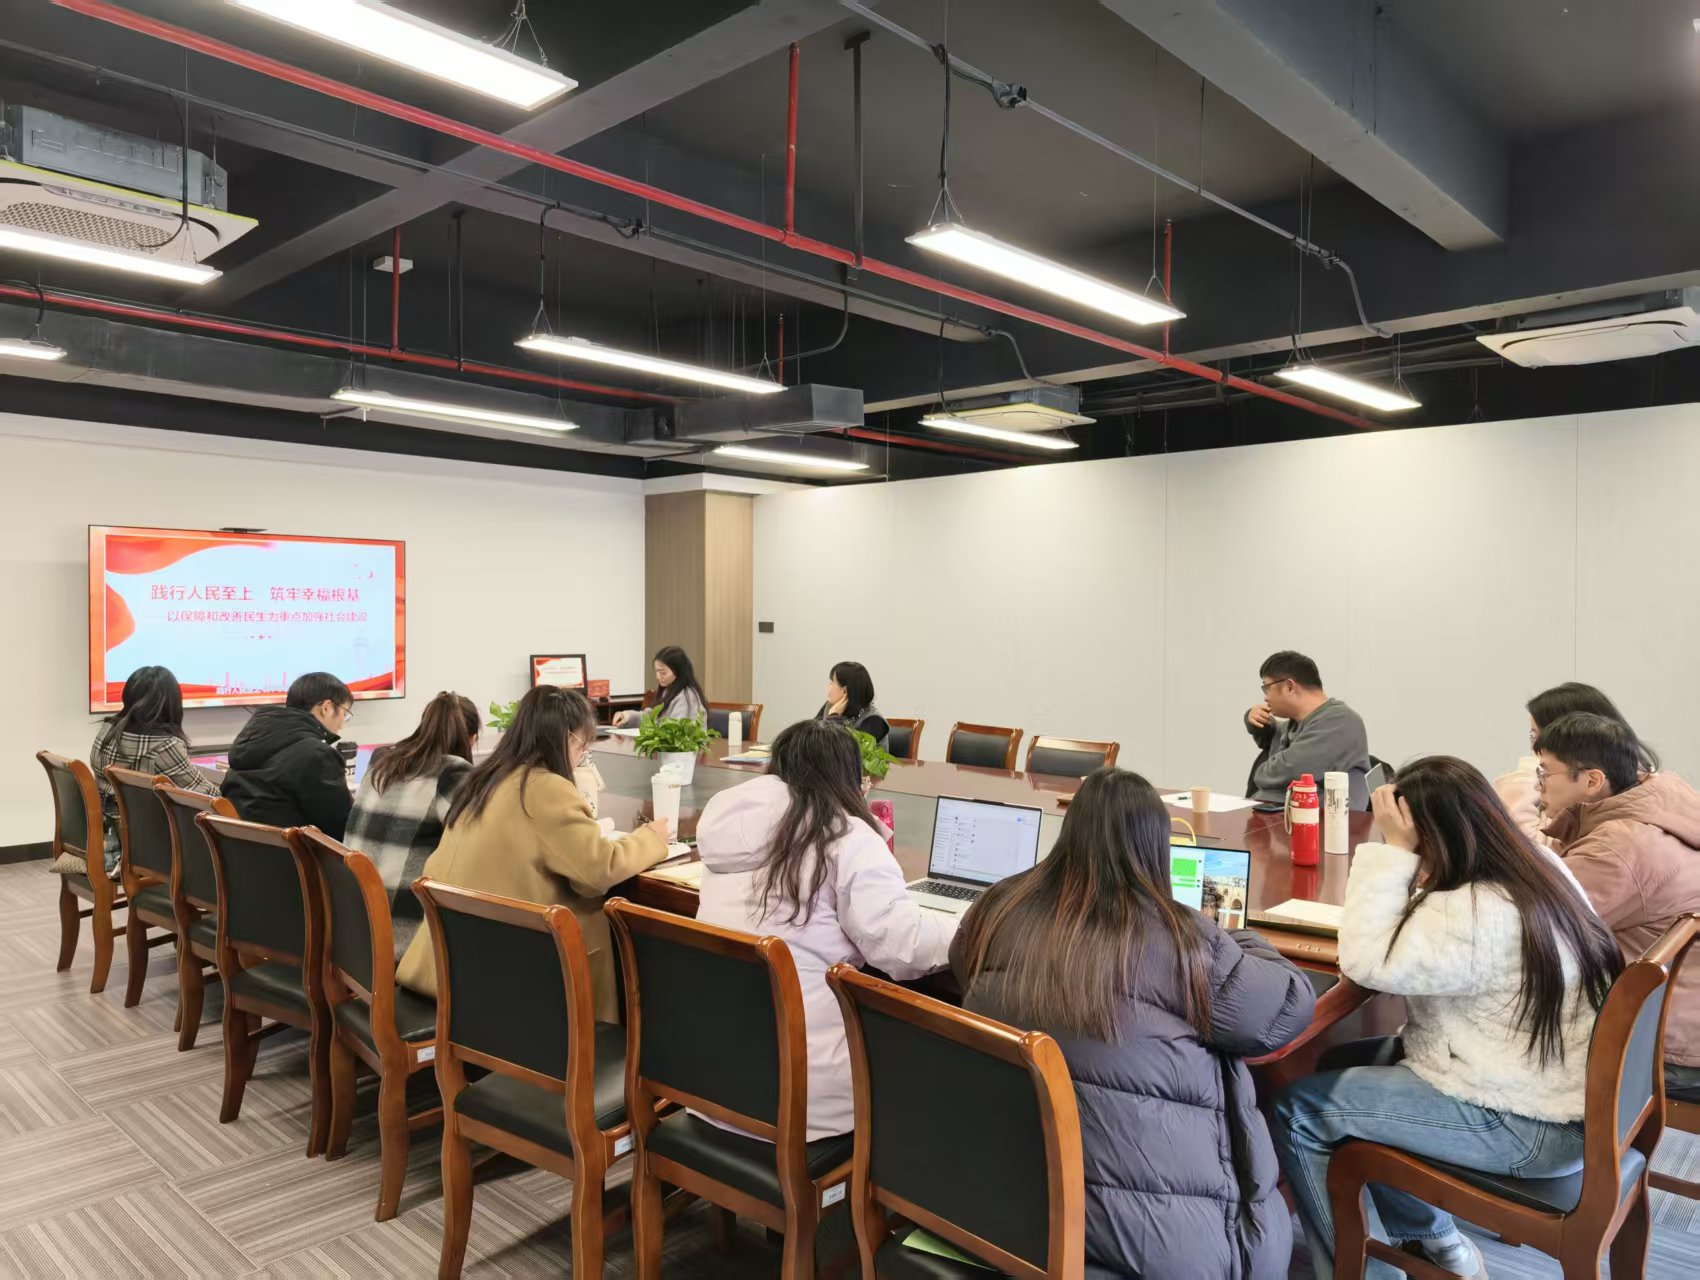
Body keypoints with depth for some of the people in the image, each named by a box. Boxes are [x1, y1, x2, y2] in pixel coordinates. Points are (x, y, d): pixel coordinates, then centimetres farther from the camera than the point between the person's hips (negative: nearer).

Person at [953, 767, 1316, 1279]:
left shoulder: (999, 908, -5)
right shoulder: (1179, 940, -18)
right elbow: (1291, 1008, -5)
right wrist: (1231, 945, 14)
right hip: (1153, 1233, -5)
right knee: (1271, 1226, 26)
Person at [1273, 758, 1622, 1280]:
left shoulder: (1480, 916, -30)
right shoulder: (1536, 865, 1)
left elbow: (1367, 961, -25)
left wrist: (1391, 851, -26)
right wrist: (1397, 855, -2)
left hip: (1530, 1126, -10)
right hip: (1549, 1086, 10)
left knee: (1299, 1109, -7)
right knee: (1338, 1066, 17)